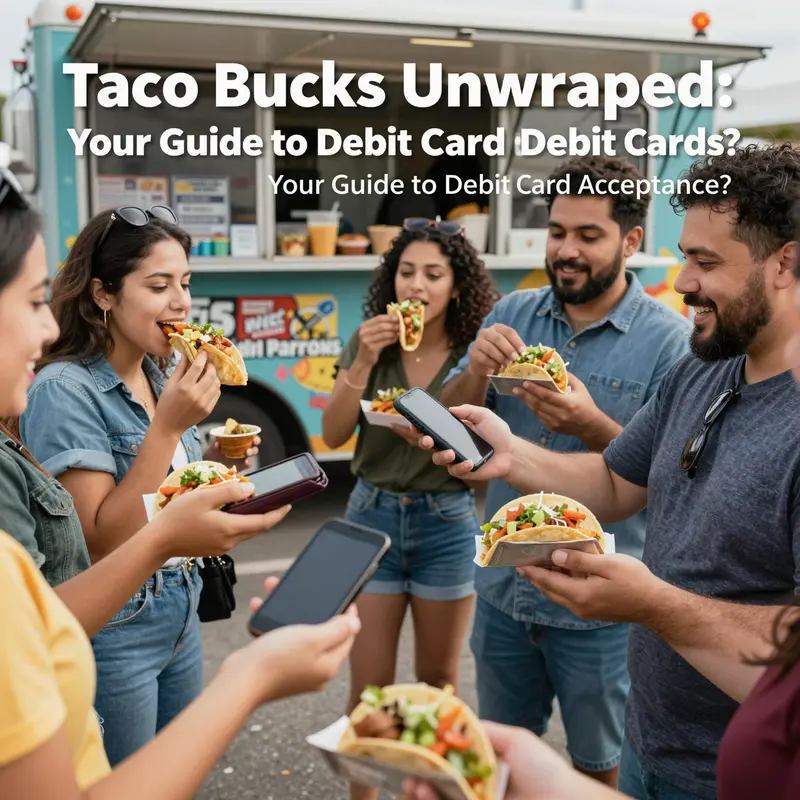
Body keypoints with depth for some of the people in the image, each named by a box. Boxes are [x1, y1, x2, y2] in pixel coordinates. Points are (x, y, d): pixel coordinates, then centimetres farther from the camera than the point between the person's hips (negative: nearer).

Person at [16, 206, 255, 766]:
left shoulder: (161, 377, 3)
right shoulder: (65, 389, -19)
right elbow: (100, 542, -23)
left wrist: (216, 462, -4)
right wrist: (168, 426, -27)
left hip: (180, 615, 7)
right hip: (113, 632, -7)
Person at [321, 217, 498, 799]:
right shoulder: (371, 344, -1)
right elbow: (333, 436, -7)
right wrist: (363, 362, -19)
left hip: (447, 523, -1)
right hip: (372, 516, 1)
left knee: (438, 680, 14)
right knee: (369, 685, 5)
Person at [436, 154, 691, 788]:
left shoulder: (669, 339, -13)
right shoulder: (513, 315, 1)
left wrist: (592, 426, -30)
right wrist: (477, 370, -20)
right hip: (503, 589, 4)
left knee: (601, 767, 19)